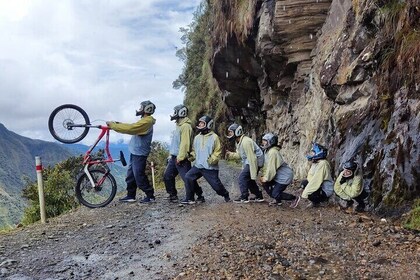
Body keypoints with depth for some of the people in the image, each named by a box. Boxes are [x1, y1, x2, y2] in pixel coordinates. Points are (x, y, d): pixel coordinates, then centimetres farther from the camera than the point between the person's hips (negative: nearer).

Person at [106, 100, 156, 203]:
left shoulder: (146, 122, -18)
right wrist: (116, 124, 9)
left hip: (139, 154, -10)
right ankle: (130, 196, 23)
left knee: (139, 176, -5)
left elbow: (129, 129, -24)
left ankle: (150, 196, 4)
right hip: (135, 152, 10)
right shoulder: (145, 121, 16)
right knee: (130, 175, 14)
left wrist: (112, 125, -16)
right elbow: (131, 126, 19)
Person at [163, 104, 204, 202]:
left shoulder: (185, 126, -15)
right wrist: (171, 155, 19)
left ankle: (200, 196, 7)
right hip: (174, 157, 10)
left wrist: (180, 157, -23)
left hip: (182, 159, -10)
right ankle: (173, 195, 21)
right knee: (167, 177, 9)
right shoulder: (178, 126, 16)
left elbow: (185, 143, -21)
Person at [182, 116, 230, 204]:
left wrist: (212, 159, -20)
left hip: (210, 167, -5)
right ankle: (189, 198, -1)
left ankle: (226, 195, 31)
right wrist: (192, 155, 1)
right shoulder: (197, 137, 10)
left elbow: (218, 151, -8)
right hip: (198, 165, 5)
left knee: (216, 184, 0)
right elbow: (194, 150, 20)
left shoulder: (214, 137, -7)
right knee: (189, 177, -13)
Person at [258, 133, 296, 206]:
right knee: (265, 184, 5)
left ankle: (293, 198, 10)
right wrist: (263, 176, 0)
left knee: (275, 193, -10)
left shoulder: (272, 152, -25)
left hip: (284, 177, -9)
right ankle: (277, 200, 21)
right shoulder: (267, 151, 5)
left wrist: (266, 179, -14)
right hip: (278, 175, 9)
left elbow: (271, 168, -24)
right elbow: (266, 165, 9)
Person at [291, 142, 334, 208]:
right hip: (319, 186, 9)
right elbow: (310, 178, 8)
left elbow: (315, 181, -27)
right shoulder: (315, 163, 6)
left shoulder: (322, 164, -24)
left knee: (308, 193, -27)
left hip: (325, 191, -9)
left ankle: (316, 202, 6)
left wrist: (304, 194, -24)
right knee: (304, 183, -6)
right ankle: (314, 201, 7)